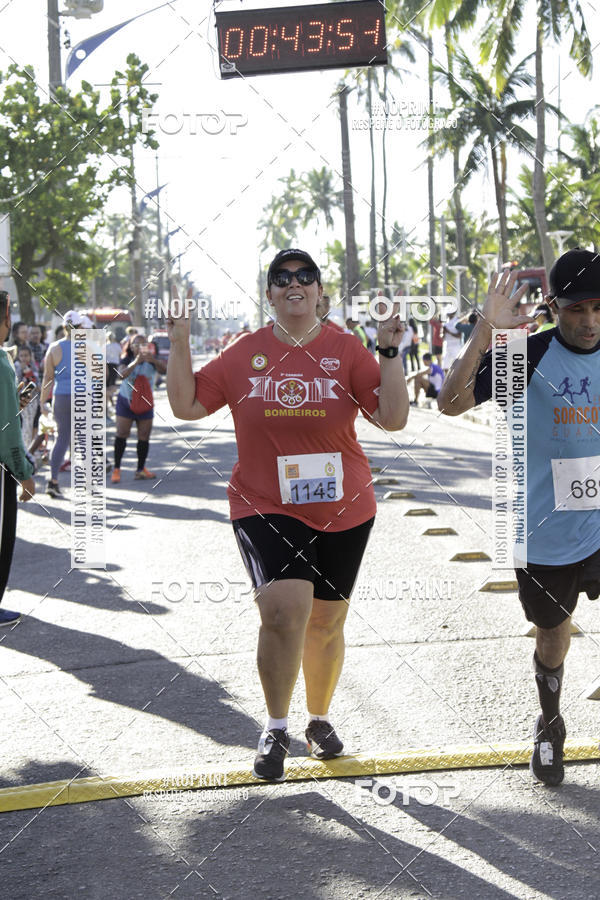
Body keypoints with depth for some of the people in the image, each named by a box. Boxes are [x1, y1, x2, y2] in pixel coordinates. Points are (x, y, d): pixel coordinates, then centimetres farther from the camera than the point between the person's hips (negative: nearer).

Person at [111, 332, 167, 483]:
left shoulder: (152, 359, -6)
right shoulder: (127, 359, -6)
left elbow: (164, 369, -24)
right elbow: (122, 374, -26)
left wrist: (153, 360, -42)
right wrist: (136, 362, -39)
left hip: (145, 403, 1)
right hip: (126, 401, -1)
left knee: (144, 436, 1)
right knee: (121, 434, -5)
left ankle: (141, 469, 12)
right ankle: (116, 469, 0)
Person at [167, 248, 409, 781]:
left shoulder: (346, 351, -1)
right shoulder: (245, 354, 2)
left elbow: (394, 418, -7)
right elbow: (187, 406, 5)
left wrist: (389, 352, -14)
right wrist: (179, 343, -3)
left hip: (343, 511, 1)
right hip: (265, 510, -1)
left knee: (325, 622, 13)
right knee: (284, 609, -22)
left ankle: (319, 719, 38)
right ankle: (276, 727, -3)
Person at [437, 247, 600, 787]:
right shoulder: (527, 355, -13)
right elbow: (451, 404, -25)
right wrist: (486, 330, -35)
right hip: (547, 536, -1)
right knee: (553, 639, 16)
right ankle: (550, 726, 42)